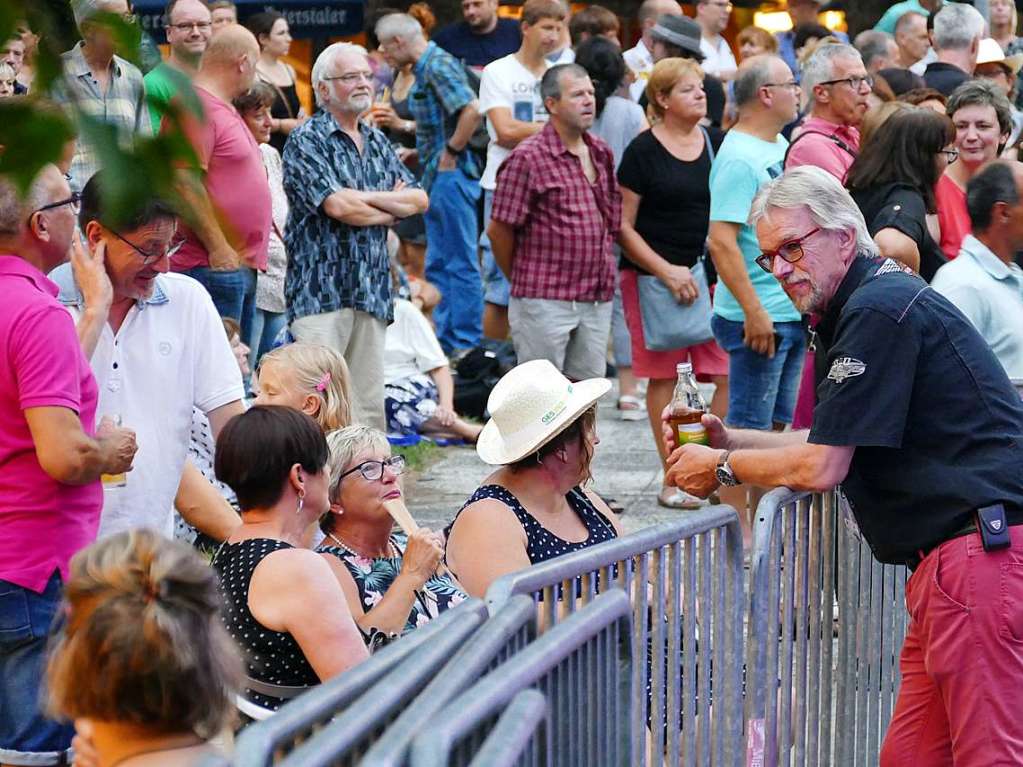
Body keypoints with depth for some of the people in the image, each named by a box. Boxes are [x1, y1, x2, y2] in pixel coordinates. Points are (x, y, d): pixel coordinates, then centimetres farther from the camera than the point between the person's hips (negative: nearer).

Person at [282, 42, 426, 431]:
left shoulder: (378, 143, 18)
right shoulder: (306, 140, -4)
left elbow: (419, 198, 10)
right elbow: (337, 206, -16)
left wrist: (364, 197, -6)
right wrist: (391, 209, 1)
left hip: (372, 292, 7)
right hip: (321, 291, -7)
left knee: (370, 406, 7)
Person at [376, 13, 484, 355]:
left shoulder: (438, 66, -15)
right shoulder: (426, 67, 15)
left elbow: (472, 110, -27)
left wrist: (451, 152, -19)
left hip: (452, 174, -11)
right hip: (438, 177, 11)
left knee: (461, 262, -6)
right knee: (438, 264, 15)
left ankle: (467, 344, -2)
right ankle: (446, 339, 21)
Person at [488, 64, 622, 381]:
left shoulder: (601, 154, 12)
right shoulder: (528, 158, -10)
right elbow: (499, 230, -8)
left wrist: (600, 273, 17)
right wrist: (523, 279, 4)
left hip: (597, 301, 7)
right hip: (544, 303, -7)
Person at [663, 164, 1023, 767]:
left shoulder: (879, 309, -11)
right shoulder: (880, 300, 22)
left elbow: (819, 468, -11)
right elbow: (835, 442, 32)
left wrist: (723, 467, 5)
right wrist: (730, 440, 22)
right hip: (952, 556, 11)